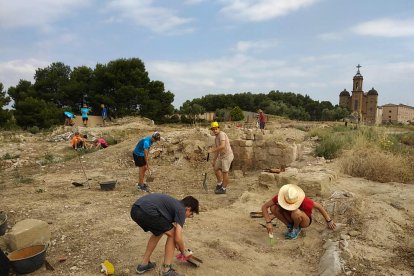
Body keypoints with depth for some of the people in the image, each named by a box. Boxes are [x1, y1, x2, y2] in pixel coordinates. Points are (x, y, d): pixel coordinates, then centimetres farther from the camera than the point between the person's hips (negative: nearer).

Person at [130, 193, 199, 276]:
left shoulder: (173, 203, 31)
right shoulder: (181, 210, 7)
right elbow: (177, 238, 0)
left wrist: (178, 247, 51)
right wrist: (184, 252, 20)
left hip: (135, 210, 9)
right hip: (147, 211, -9)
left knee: (158, 232, 30)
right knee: (172, 234, 10)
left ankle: (144, 264, 35)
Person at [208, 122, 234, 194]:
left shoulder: (221, 134, -17)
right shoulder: (217, 137, 13)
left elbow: (222, 146, -31)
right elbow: (217, 150, 20)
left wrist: (212, 150, -22)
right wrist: (214, 160, 21)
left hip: (227, 156, -10)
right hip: (222, 156, 10)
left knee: (225, 172, 2)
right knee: (216, 169, 18)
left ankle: (223, 189, 17)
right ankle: (219, 184, 35)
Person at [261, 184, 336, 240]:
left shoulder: (303, 201, -34)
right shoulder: (280, 196, -27)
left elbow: (318, 206, -17)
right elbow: (264, 207, -23)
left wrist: (329, 221, -8)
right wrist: (268, 222, -34)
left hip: (305, 221, -3)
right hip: (293, 219, 3)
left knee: (296, 212, -39)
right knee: (273, 208, -22)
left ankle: (296, 228, -5)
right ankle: (290, 226, -1)